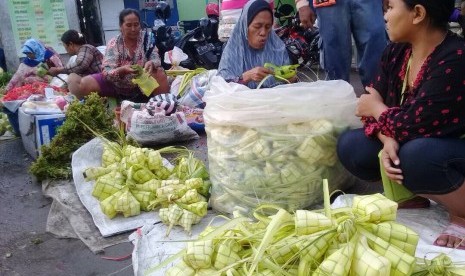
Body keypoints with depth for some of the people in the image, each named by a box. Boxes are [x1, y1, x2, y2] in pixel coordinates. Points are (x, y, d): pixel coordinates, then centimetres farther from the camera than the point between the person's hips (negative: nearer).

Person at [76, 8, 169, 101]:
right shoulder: (114, 43, -11)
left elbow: (156, 59, -11)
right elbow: (107, 72, -20)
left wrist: (151, 63, -35)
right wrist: (122, 70, -41)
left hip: (141, 85, 0)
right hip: (117, 86, 0)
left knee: (160, 74, -27)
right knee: (85, 83, -20)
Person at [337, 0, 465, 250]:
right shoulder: (396, 52, -4)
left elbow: (413, 126, -30)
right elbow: (374, 107, -4)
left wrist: (377, 108, -11)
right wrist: (387, 141, -24)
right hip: (406, 143, 7)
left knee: (416, 154, -38)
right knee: (350, 146, -12)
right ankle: (418, 193, 6)